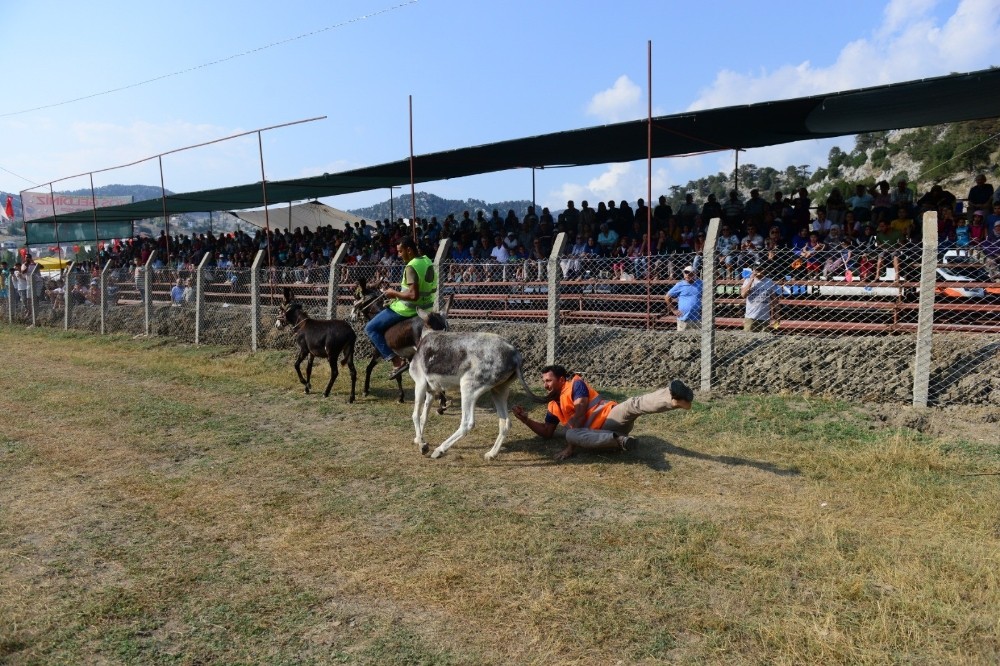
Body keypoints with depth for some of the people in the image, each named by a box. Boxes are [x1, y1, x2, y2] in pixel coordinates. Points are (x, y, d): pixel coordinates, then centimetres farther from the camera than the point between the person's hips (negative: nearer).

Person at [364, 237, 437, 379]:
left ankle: (397, 362, -10)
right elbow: (434, 288, 15)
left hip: (408, 309, -9)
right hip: (426, 307, 9)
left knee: (370, 328, 0)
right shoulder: (428, 261, 4)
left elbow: (413, 295, -31)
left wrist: (394, 293, -17)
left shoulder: (411, 267, -23)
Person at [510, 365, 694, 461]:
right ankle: (618, 441, -57)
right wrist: (525, 419, 12)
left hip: (612, 418, -4)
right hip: (595, 432, 4)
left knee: (632, 404, -36)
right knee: (571, 433, -29)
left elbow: (580, 416, -7)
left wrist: (571, 447, -14)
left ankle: (675, 398, -63)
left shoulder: (576, 384, 4)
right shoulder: (553, 407, 26)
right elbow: (546, 432, 27)